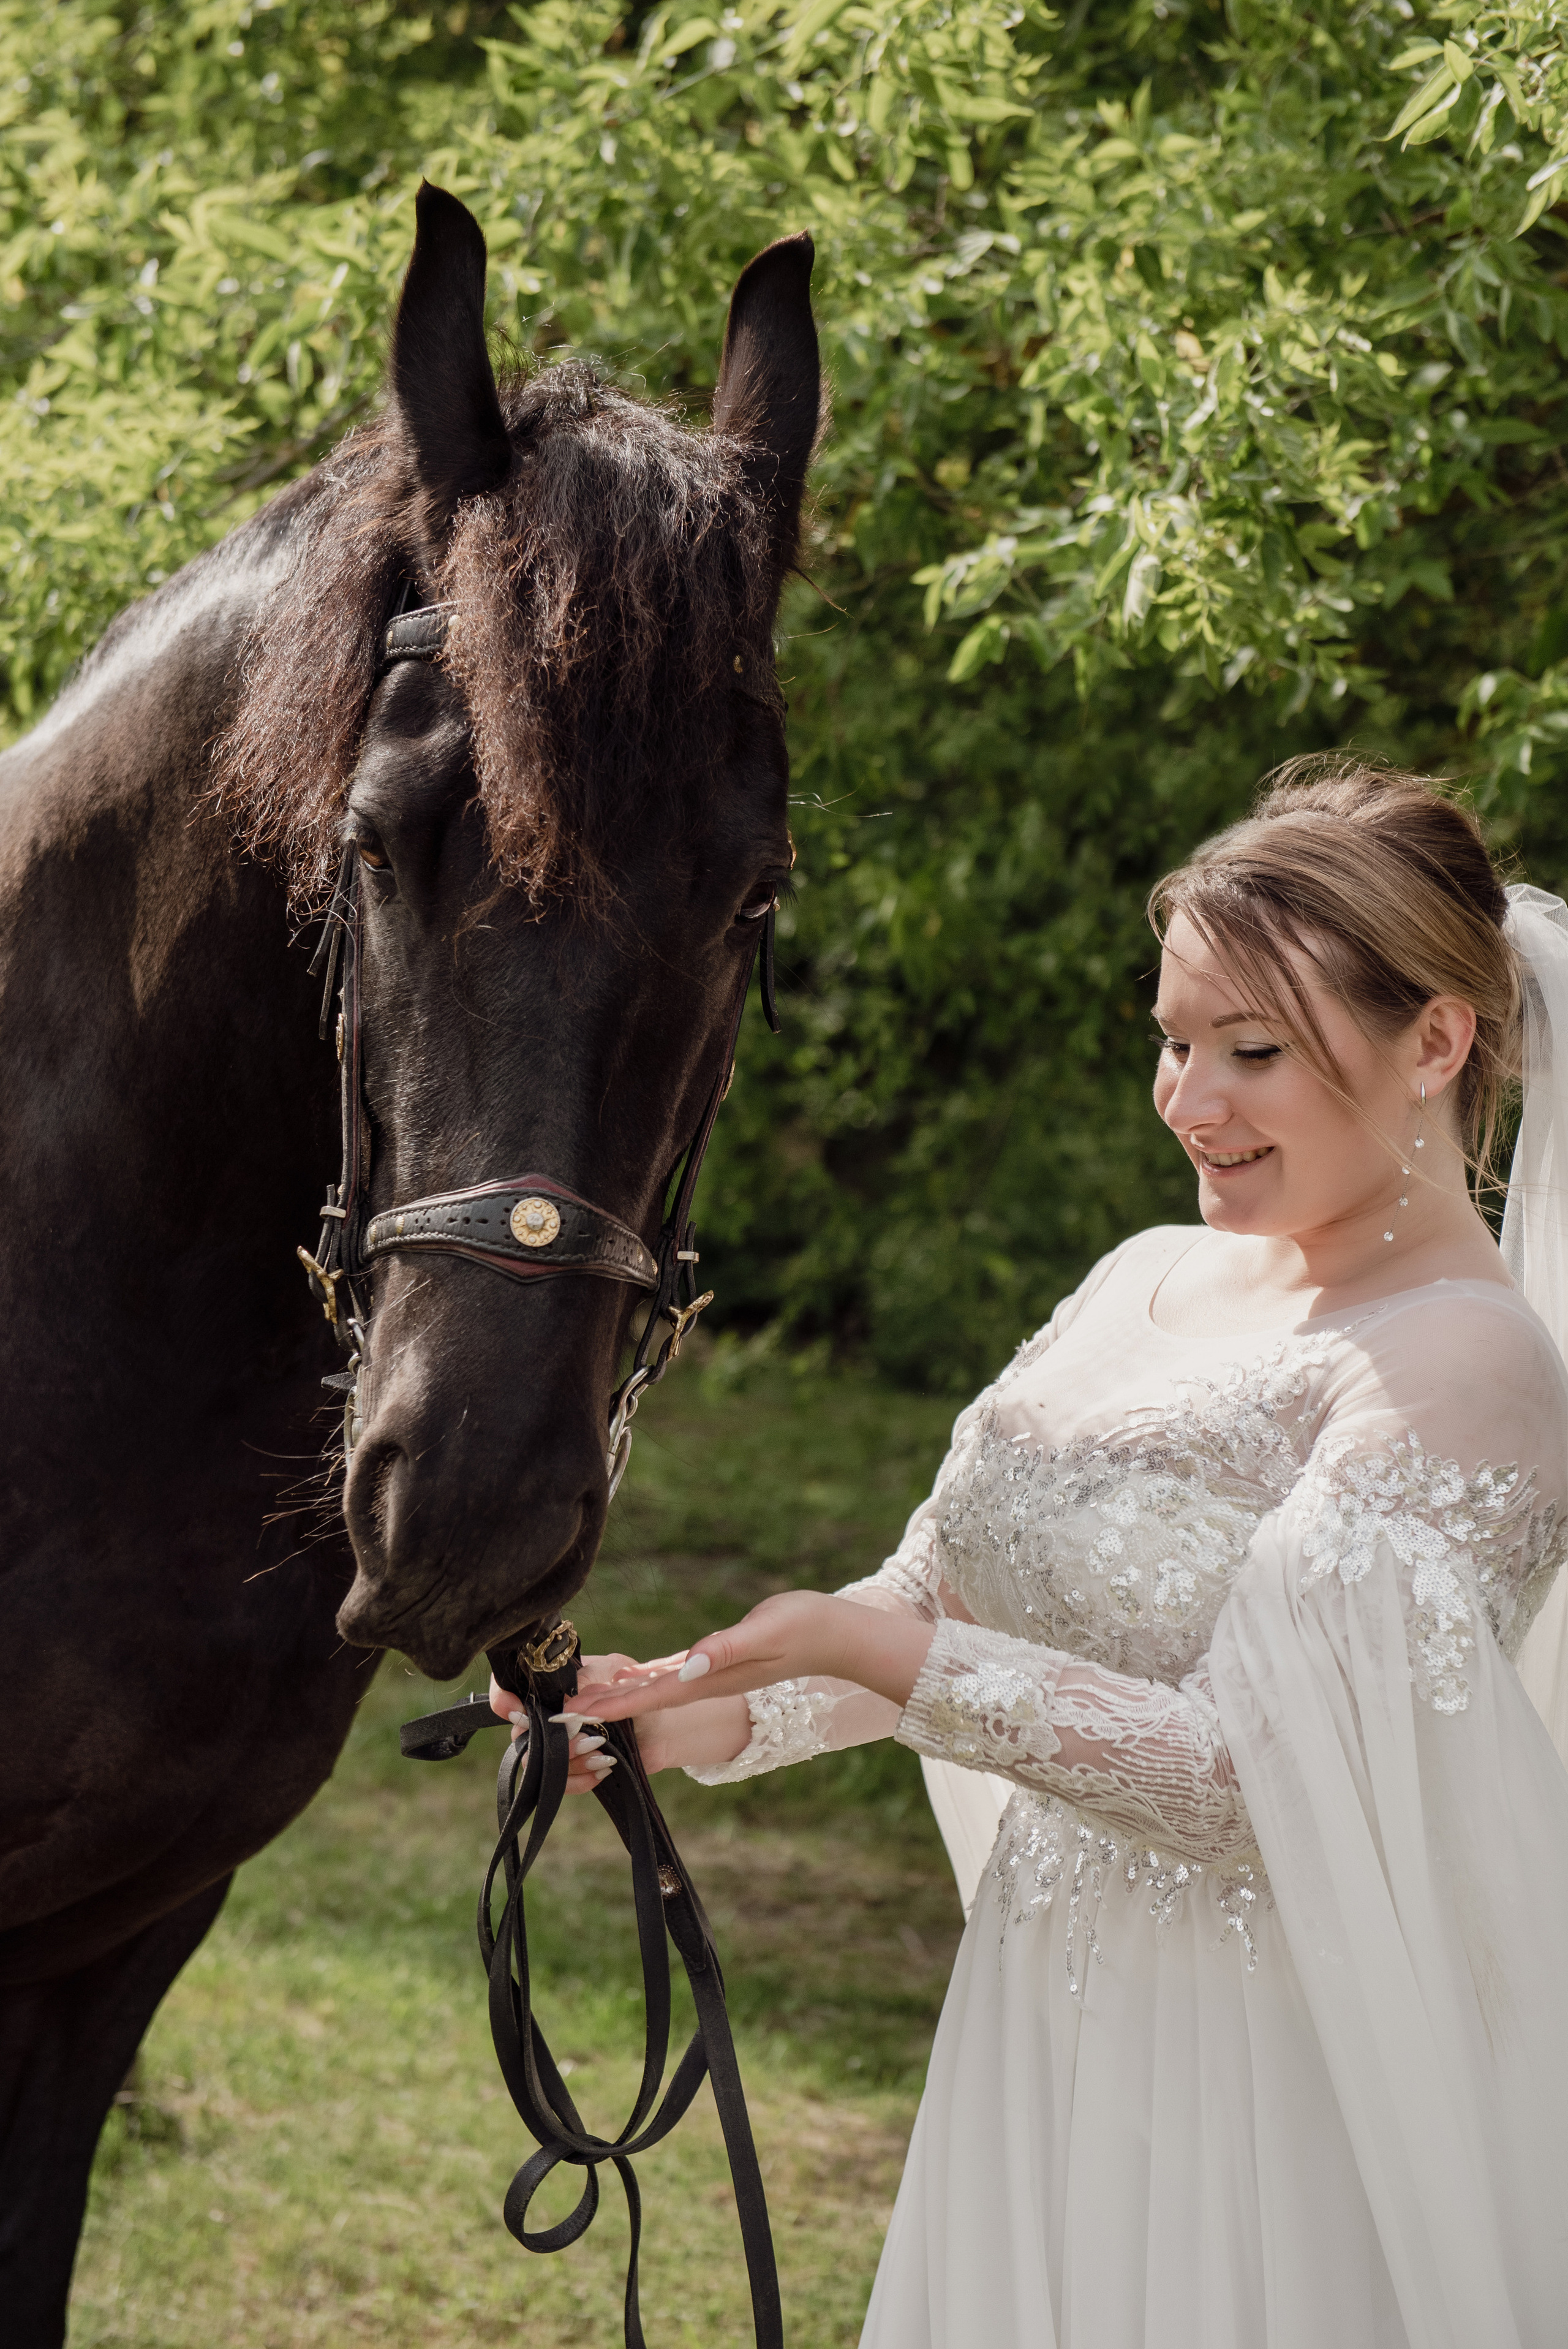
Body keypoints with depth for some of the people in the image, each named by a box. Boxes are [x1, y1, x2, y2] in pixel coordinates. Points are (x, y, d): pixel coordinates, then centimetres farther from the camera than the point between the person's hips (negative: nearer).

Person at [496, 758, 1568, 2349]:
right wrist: (709, 1721, -7)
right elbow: (947, 1589, 9)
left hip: (1275, 2081, -7)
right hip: (1040, 2022, 7)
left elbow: (1261, 1773, -24)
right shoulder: (1153, 1280, 7)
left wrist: (889, 1656, -24)